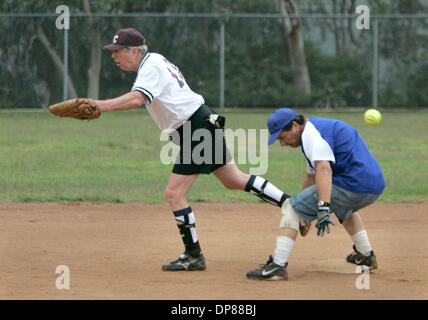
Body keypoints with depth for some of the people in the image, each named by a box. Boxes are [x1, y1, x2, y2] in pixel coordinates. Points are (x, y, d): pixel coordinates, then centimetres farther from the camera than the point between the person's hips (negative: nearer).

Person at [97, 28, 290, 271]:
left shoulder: (151, 67, -16)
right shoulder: (156, 60, 14)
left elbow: (137, 99, -34)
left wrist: (99, 106, -40)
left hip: (198, 129, -11)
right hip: (205, 122, 11)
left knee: (174, 194, -9)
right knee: (235, 180, 17)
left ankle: (194, 256, -3)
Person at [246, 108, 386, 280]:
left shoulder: (311, 133, -9)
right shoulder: (316, 131, 25)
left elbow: (324, 169, -26)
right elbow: (312, 176, 35)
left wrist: (323, 209, -35)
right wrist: (304, 216, 39)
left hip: (352, 186, -10)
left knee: (290, 207, -6)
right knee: (344, 206, 43)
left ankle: (277, 266, -16)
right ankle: (366, 256, 42)